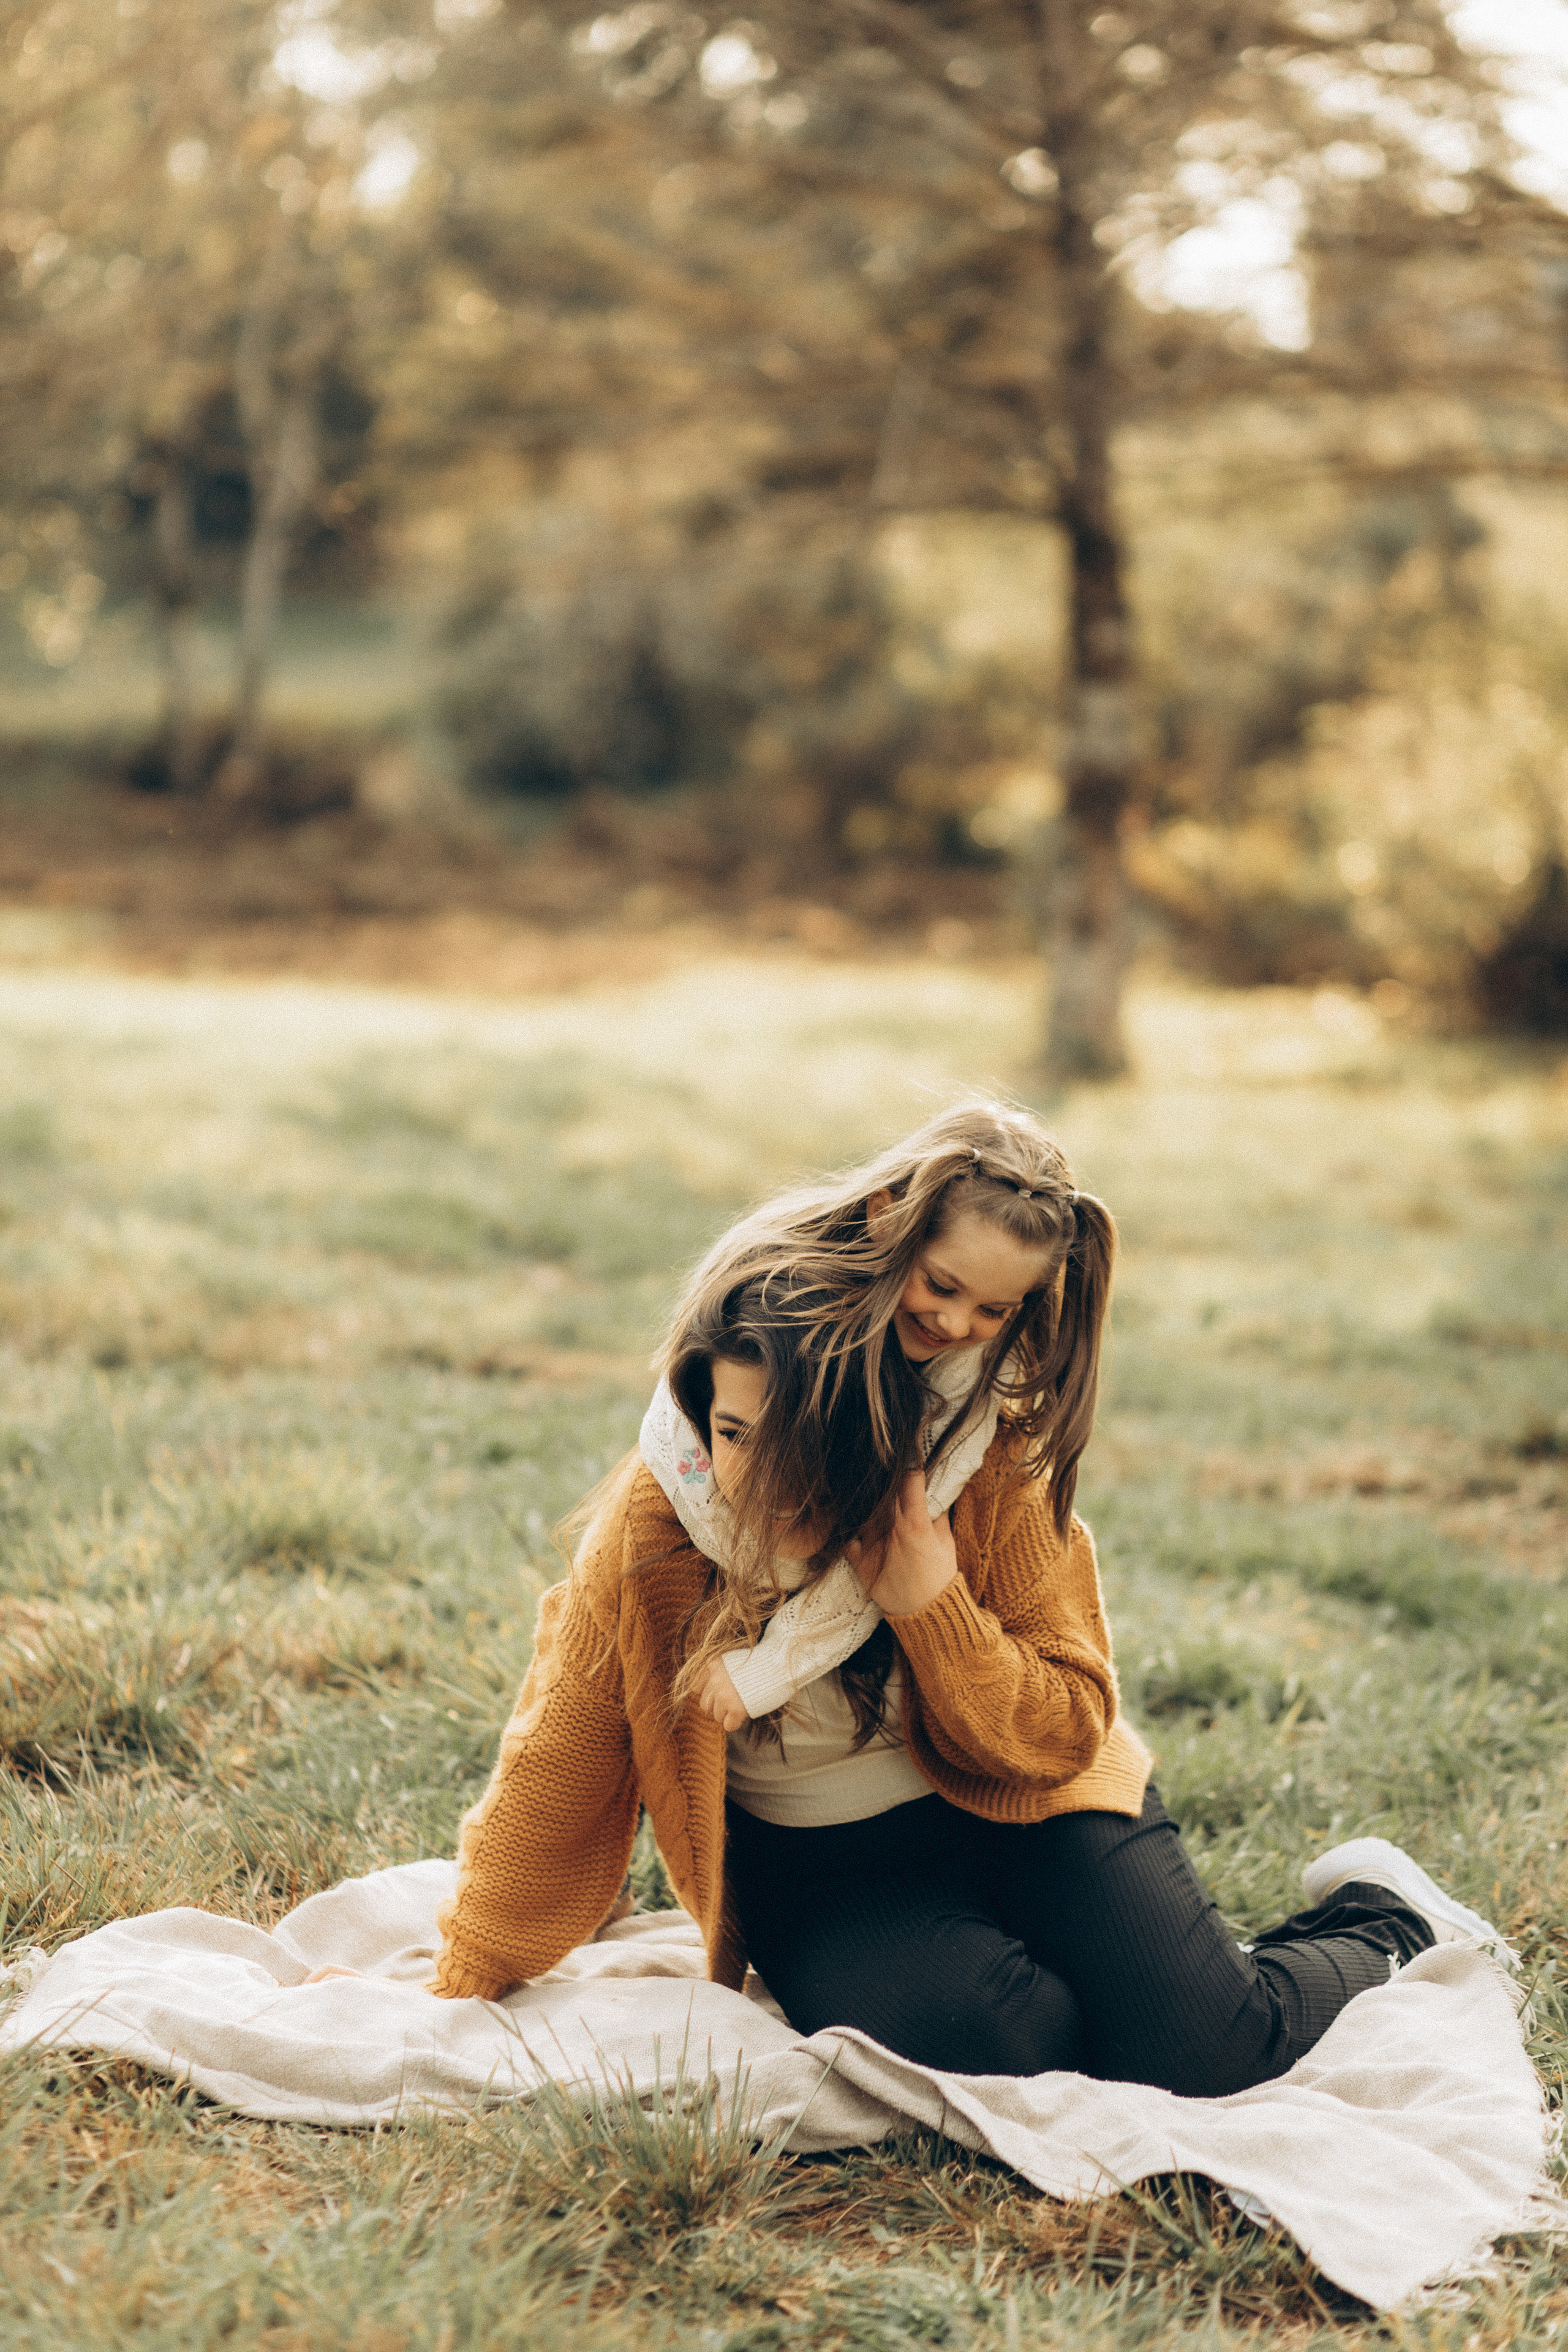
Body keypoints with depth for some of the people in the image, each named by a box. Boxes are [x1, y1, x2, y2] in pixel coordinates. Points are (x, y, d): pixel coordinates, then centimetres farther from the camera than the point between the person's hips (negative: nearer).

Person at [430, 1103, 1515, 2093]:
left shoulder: (1000, 1464, -10)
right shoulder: (653, 1521, -14)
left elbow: (1069, 1729, -7)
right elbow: (557, 1771, -5)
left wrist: (931, 1607, -25)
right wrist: (463, 2000, -2)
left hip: (1019, 1807, 1)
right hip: (816, 1865, -1)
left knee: (1208, 2051, -15)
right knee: (983, 2040, -31)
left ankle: (1379, 1923, 18)